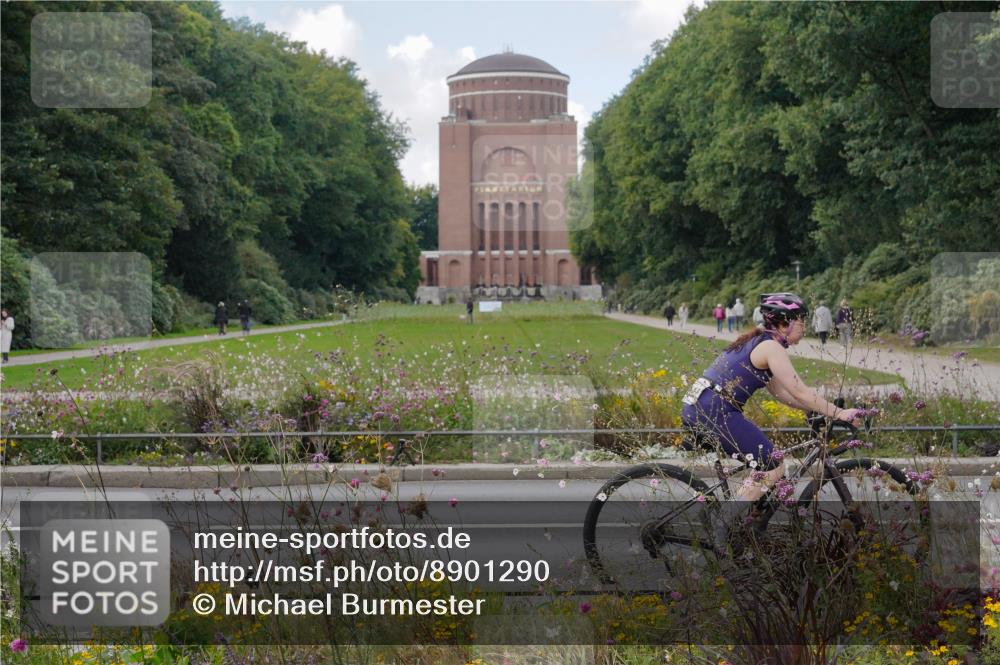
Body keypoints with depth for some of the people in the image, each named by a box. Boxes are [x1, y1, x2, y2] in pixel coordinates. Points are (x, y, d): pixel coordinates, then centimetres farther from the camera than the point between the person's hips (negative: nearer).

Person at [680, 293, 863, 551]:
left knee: (765, 462, 21)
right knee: (774, 468, -4)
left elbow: (781, 392, 23)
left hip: (695, 409, 10)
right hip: (714, 412, -10)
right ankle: (721, 528, -8)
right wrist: (838, 413, -8)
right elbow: (799, 392, -12)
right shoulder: (771, 347, -8)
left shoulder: (757, 341, 22)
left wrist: (820, 409, 17)